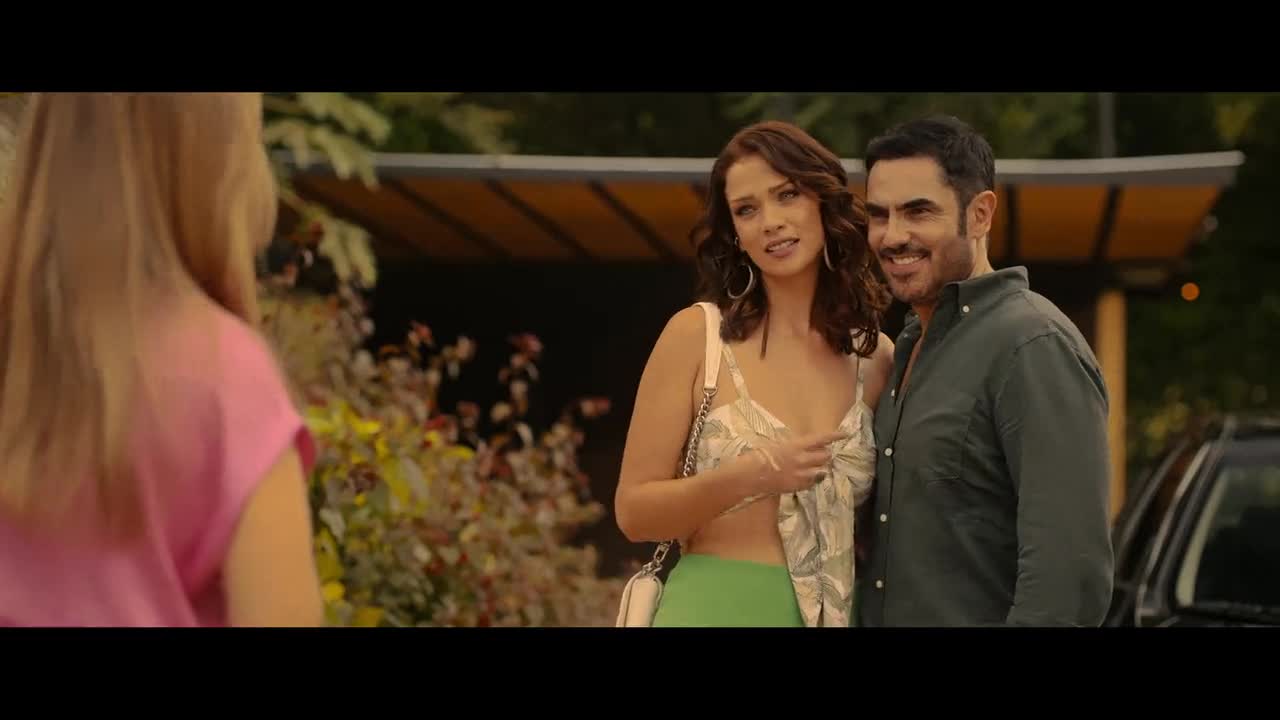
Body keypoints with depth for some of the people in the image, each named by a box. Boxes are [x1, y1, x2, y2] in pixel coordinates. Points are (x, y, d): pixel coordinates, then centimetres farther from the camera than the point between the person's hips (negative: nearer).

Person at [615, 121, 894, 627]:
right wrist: (751, 475, -20)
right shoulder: (696, 334, -6)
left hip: (838, 613, 3)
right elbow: (634, 512, -7)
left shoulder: (876, 357, 2)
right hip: (714, 608, -3)